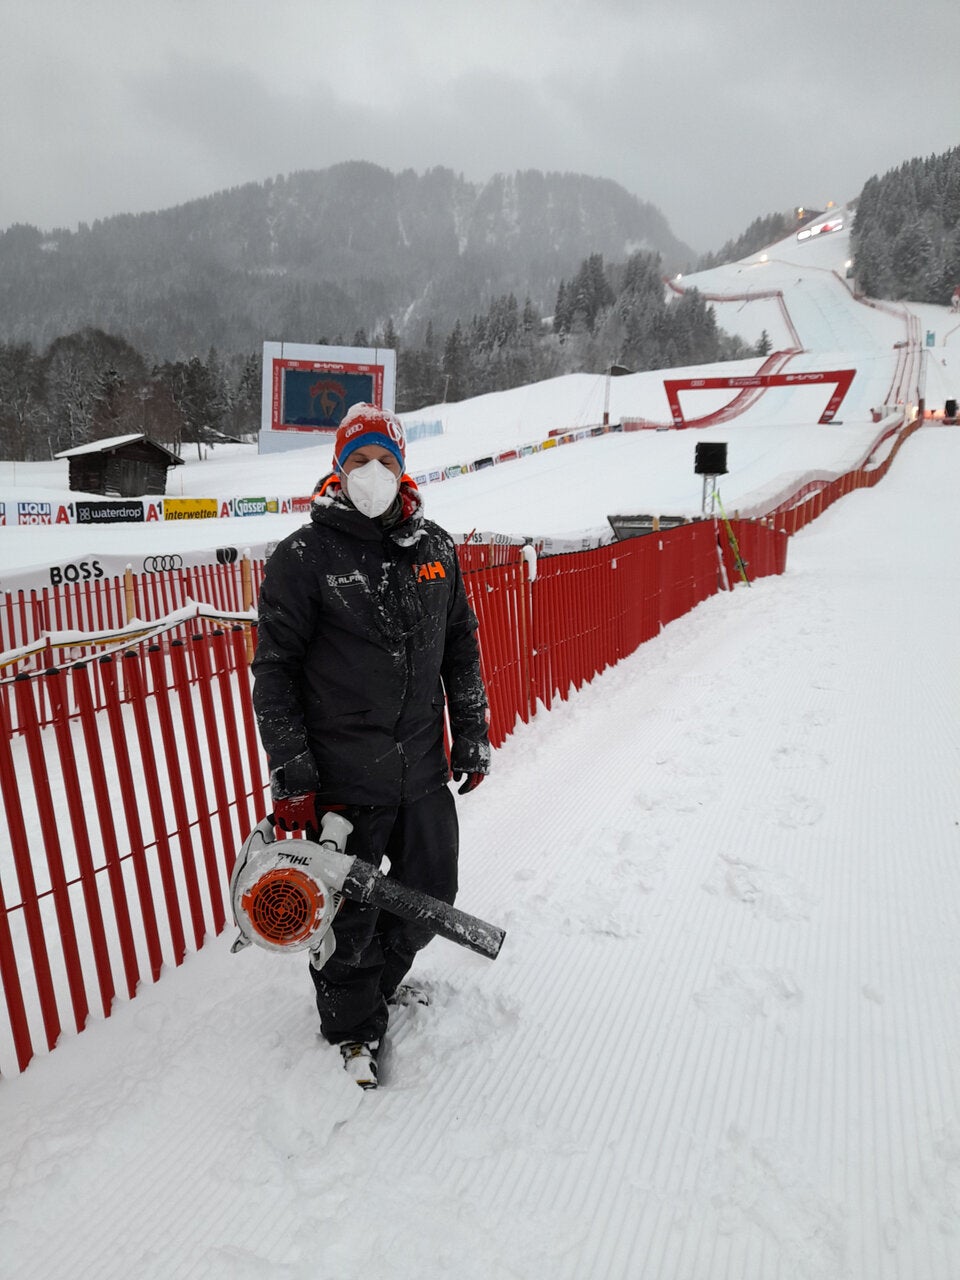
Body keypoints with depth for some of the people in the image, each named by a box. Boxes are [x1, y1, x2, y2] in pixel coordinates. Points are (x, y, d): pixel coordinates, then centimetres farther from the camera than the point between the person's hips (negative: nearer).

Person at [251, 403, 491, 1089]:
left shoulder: (435, 547, 4)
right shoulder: (305, 556, -9)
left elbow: (461, 646, 12)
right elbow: (275, 670, -7)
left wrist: (472, 736, 12)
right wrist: (291, 779, -10)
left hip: (424, 768, 5)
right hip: (342, 776, -4)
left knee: (432, 894, 18)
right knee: (348, 915, 9)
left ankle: (384, 976, 49)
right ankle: (355, 1027, 38)